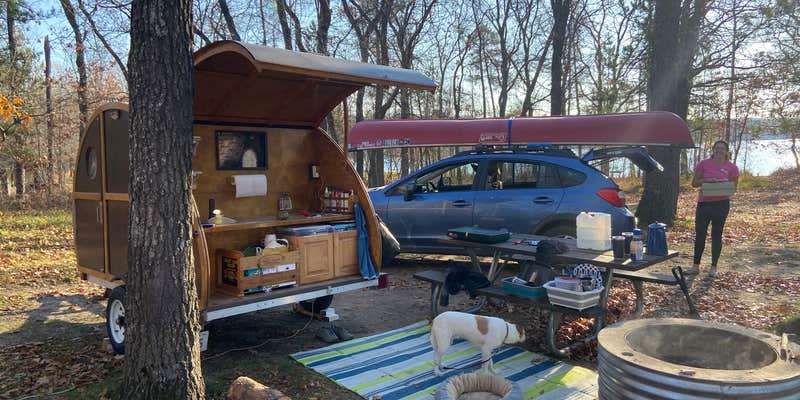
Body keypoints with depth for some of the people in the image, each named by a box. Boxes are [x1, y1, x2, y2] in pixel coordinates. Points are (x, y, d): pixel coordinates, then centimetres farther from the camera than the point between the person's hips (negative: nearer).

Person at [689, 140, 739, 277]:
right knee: (699, 234, 2)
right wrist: (706, 180, -16)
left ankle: (713, 267, 15)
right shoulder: (703, 164, 2)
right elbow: (694, 183, 2)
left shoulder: (731, 167, 1)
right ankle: (696, 266, 11)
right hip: (703, 203, 1)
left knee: (716, 235, 5)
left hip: (721, 204, -1)